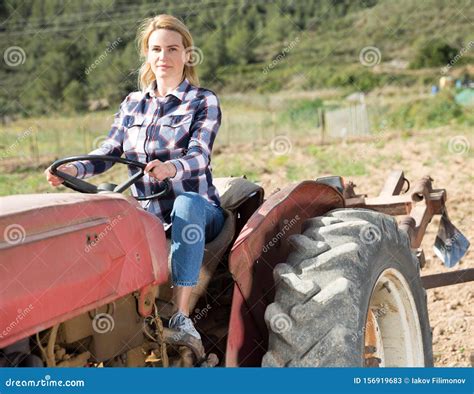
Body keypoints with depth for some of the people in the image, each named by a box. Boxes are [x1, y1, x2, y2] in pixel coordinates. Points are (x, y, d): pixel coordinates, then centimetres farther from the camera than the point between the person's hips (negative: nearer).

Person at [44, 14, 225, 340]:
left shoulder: (204, 102, -2)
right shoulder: (133, 104, 12)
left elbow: (199, 156, -18)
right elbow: (109, 151, 3)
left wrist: (170, 168, -42)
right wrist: (73, 169, -18)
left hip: (198, 213, -3)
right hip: (149, 215, 4)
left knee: (187, 202, -38)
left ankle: (181, 316, -42)